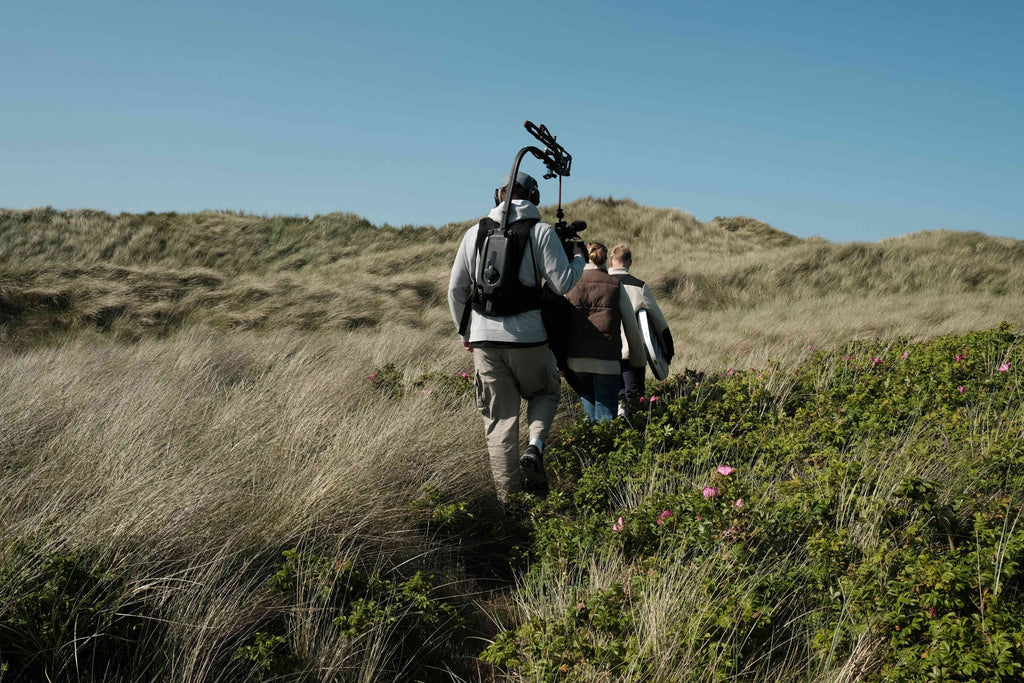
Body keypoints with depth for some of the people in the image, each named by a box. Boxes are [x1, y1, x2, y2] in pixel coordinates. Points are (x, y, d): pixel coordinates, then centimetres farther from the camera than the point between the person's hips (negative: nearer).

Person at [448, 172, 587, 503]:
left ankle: (508, 497, 11)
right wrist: (579, 258, 12)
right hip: (527, 336, -3)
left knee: (499, 417, 10)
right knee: (546, 392, 24)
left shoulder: (475, 232, 9)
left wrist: (465, 331, 23)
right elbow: (562, 283, -8)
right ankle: (534, 447, -2)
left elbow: (456, 289, 11)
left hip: (484, 337, 3)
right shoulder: (541, 231, -3)